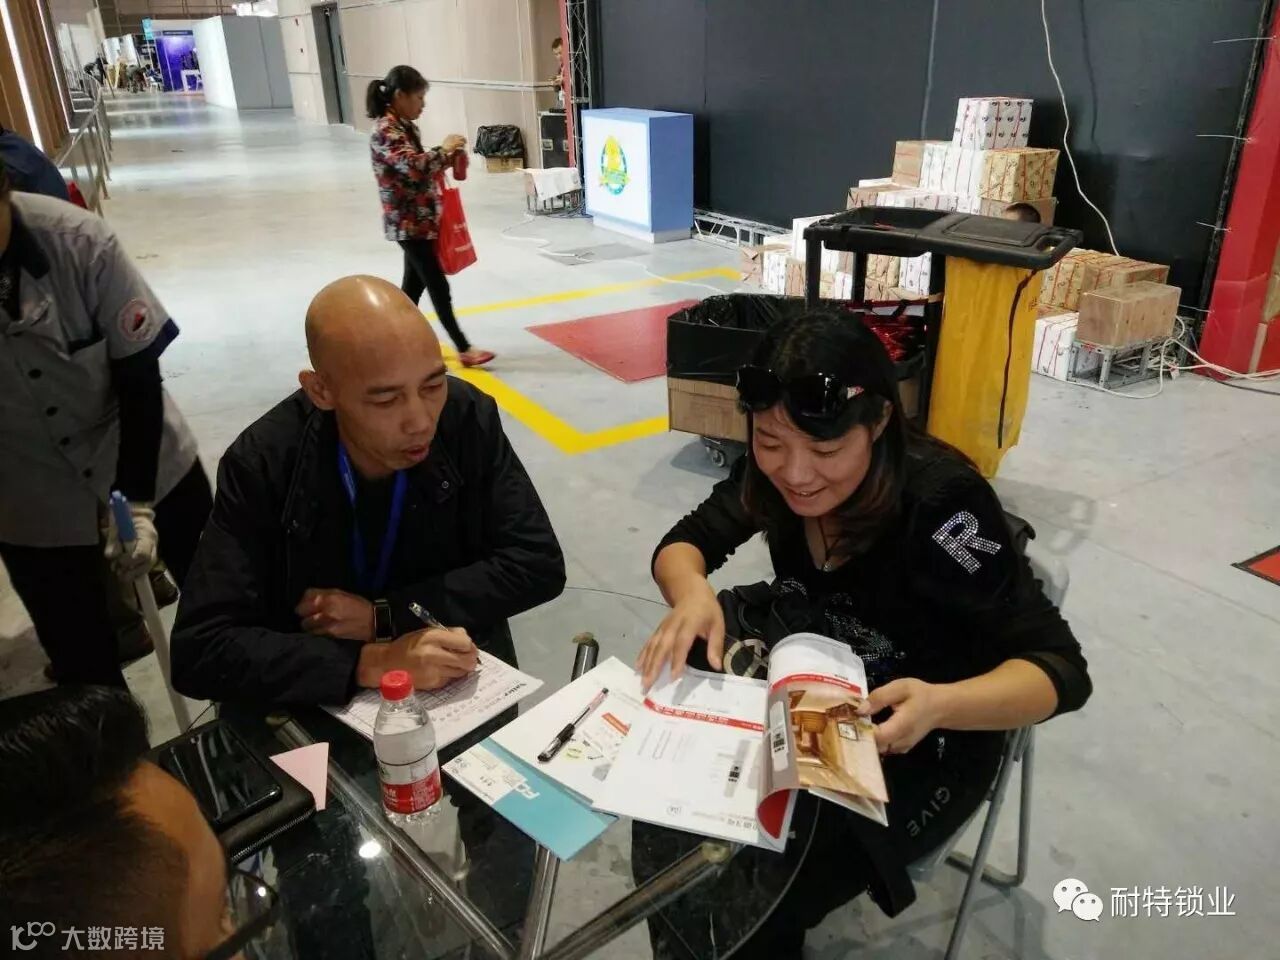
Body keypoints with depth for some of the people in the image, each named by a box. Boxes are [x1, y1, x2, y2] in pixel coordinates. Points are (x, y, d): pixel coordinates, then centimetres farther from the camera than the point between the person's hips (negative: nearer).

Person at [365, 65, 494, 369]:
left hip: (418, 219, 10)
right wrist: (444, 150, -17)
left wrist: (447, 159, 3)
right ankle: (463, 349, -2)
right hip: (409, 222, -10)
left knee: (414, 283, 15)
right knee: (438, 286, -6)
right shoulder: (385, 130, -17)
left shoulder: (403, 126, 13)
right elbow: (413, 166, -31)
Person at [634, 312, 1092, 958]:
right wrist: (693, 595, -30)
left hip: (923, 749, -4)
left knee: (746, 907, -22)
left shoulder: (940, 502, -29)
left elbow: (1060, 669, -25)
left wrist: (939, 705, -45)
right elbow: (681, 545, -6)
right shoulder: (776, 473, -14)